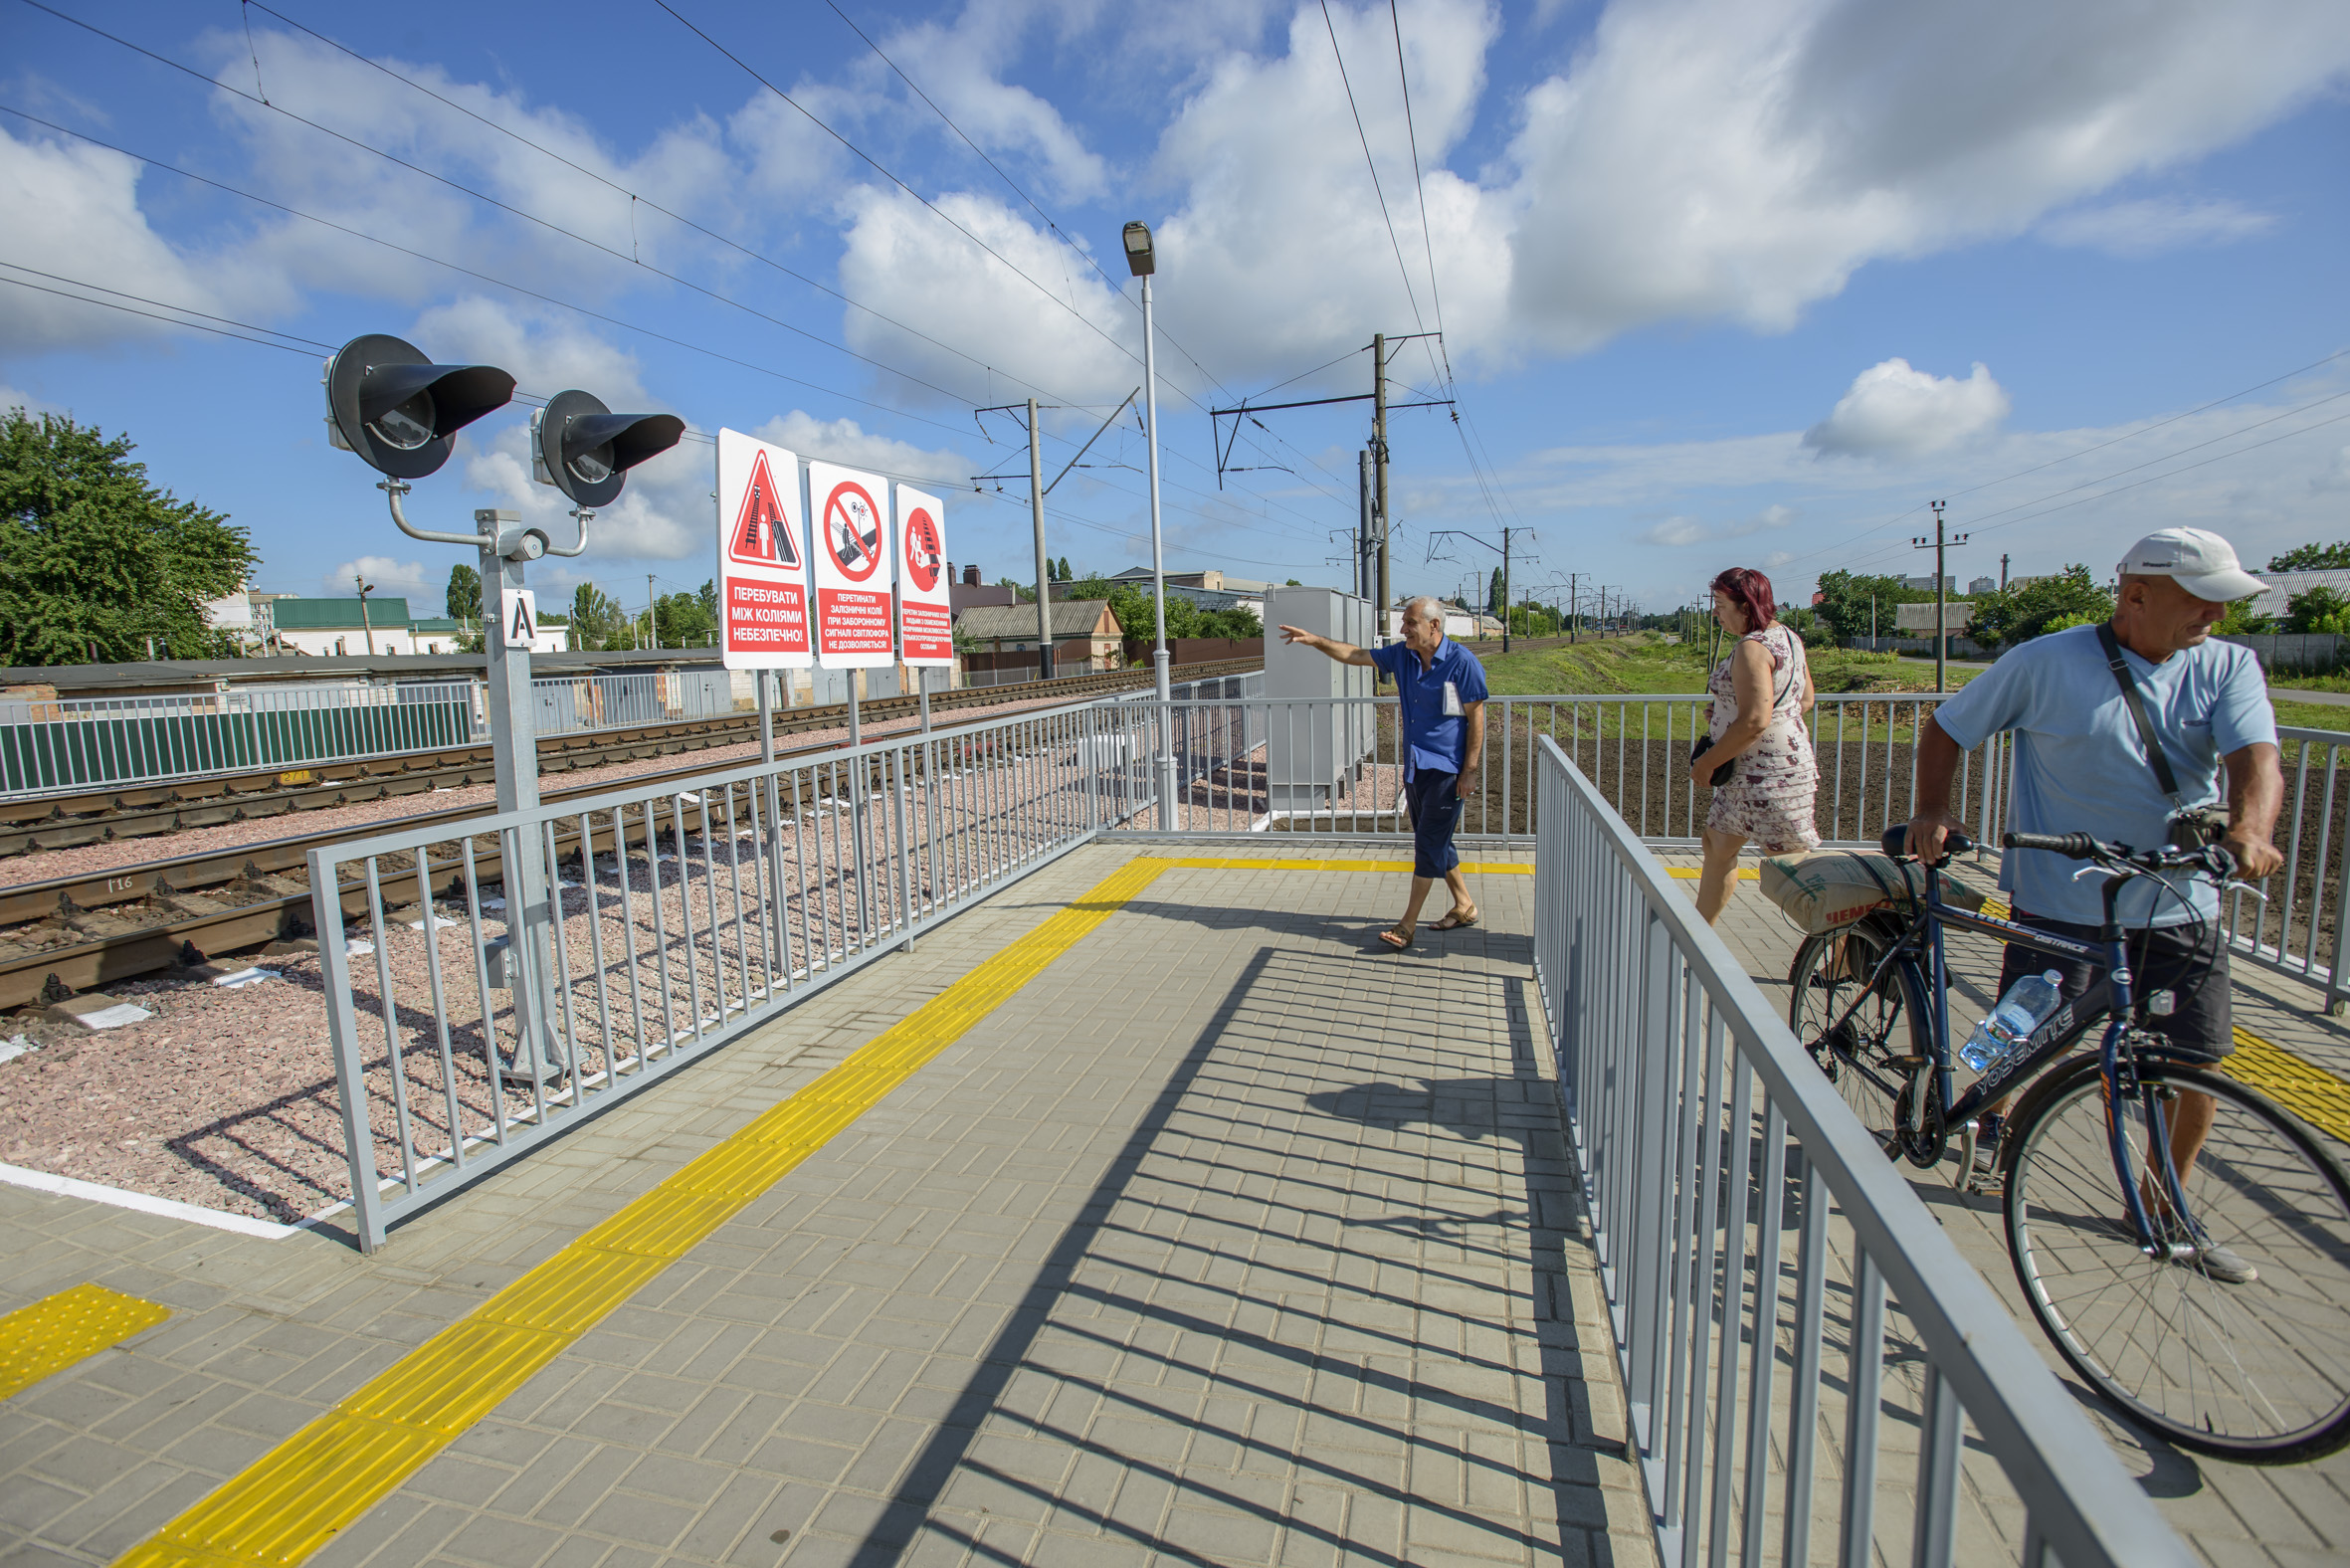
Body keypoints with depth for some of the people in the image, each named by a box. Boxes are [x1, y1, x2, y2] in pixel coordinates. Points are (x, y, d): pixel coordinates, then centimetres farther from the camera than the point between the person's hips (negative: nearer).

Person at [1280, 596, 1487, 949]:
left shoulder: (1462, 663, -13)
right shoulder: (1403, 655, 5)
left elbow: (1476, 718, -12)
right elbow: (1356, 656, 14)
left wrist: (1470, 771, -14)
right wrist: (1315, 641, 6)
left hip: (1448, 770, -7)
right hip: (1415, 767, 7)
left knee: (1429, 844, -5)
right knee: (1432, 842, 15)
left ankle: (1408, 924, -1)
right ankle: (1464, 906, 31)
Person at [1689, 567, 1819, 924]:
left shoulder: (1752, 648, -20)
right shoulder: (1787, 636, 11)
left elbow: (1755, 721, -27)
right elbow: (1805, 700, 19)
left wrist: (1707, 762, -18)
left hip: (1769, 774, -11)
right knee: (1719, 845, 16)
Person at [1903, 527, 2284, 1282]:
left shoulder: (2229, 668, 2)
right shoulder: (2047, 662, -7)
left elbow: (2256, 758, -13)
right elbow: (1945, 729, 1)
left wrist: (2251, 828, -34)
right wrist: (1931, 810, -14)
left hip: (2182, 905, 4)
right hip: (2063, 901, -3)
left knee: (2200, 1063, 7)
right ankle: (1992, 1109, 37)